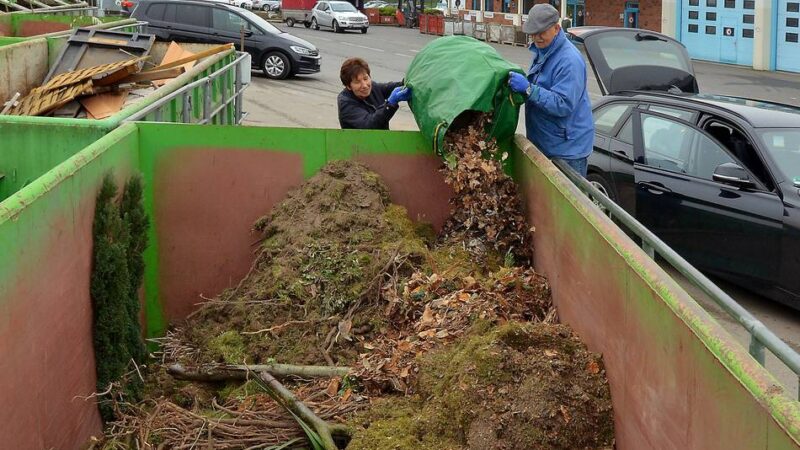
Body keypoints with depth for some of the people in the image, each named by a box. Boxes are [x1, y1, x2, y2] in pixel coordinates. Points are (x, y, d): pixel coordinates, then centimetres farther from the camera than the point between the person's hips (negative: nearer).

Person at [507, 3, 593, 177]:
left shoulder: (569, 60, -21)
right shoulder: (541, 52, 9)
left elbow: (563, 105, -28)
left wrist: (528, 89, -33)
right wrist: (519, 85, 11)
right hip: (544, 143, 10)